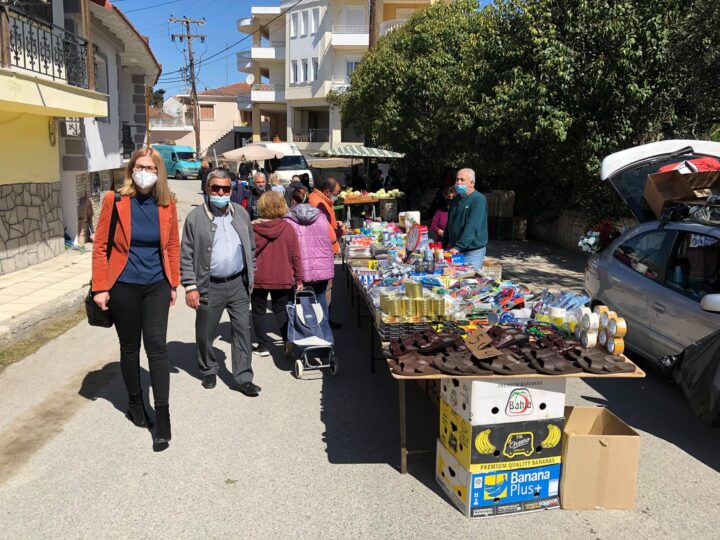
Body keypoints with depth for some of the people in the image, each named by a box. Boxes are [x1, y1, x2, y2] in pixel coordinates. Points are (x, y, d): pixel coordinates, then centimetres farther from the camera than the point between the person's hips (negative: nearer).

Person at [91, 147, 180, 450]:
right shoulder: (115, 201, -7)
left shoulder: (167, 204, 0)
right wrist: (100, 287, -8)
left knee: (156, 345, -6)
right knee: (129, 347, 13)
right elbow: (100, 246, -4)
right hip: (124, 287, -1)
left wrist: (173, 284, 8)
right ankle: (135, 404, 33)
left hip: (157, 286, 1)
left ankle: (162, 419, -1)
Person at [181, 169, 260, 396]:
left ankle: (243, 377, 13)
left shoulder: (241, 214, 7)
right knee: (205, 333, 11)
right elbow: (186, 256, -4)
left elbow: (250, 248, 14)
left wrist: (250, 276, 10)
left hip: (238, 284, 3)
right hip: (209, 286, -2)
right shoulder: (195, 217, -5)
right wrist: (190, 286, -9)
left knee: (243, 330, 4)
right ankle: (208, 371, 33)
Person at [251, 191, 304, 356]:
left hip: (259, 279, -2)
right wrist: (299, 278, 5)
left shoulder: (253, 228, -10)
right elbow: (296, 256, -3)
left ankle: (263, 346, 13)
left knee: (258, 311, 13)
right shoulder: (288, 228, -6)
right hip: (283, 279, 2)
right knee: (280, 310, 17)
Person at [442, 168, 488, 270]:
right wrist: (443, 245, 15)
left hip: (472, 252, -7)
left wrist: (458, 247, -28)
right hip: (454, 250, 7)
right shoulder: (456, 200, 14)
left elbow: (472, 227, -22)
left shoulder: (478, 199, -12)